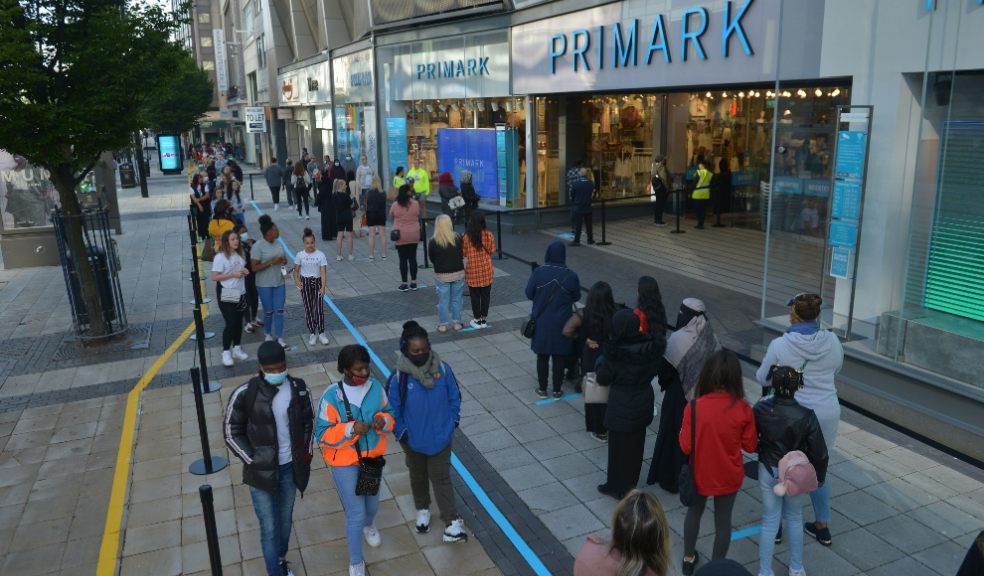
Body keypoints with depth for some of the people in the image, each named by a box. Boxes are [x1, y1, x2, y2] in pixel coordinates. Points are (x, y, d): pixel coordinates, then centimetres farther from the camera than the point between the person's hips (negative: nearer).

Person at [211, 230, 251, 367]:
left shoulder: (240, 254, 6)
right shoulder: (220, 257, -14)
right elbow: (214, 277, -16)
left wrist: (245, 271, -2)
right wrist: (232, 275, -21)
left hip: (241, 294, 6)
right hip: (227, 296, -6)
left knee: (238, 322, 13)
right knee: (230, 323, -6)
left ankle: (237, 349, 26)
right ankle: (226, 352, 7)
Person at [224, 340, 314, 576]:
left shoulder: (299, 388, -10)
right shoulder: (245, 394, -19)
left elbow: (308, 421, 7)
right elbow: (232, 432, -7)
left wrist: (306, 452, 2)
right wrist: (252, 460, -10)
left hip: (290, 468, 3)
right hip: (262, 471, -3)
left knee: (286, 519, 21)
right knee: (269, 528, 4)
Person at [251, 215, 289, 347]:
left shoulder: (277, 243, 2)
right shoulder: (258, 246, -16)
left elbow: (283, 259, 15)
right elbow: (254, 268, -17)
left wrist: (283, 261, -9)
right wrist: (271, 262, -24)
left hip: (279, 283, 5)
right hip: (265, 285, -5)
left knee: (279, 311, 5)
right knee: (268, 311, 8)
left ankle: (279, 337, 13)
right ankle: (268, 334, 31)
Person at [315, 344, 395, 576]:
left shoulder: (376, 387, -11)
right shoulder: (331, 396, -24)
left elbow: (389, 413, 2)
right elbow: (322, 434, -19)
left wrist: (383, 420, -21)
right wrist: (350, 429, -32)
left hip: (372, 457, 4)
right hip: (344, 462, -4)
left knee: (372, 504, 25)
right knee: (355, 514, 3)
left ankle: (369, 525, 62)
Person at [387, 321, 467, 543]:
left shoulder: (442, 369, -17)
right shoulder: (399, 377, -22)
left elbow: (455, 398, -4)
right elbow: (393, 410, -11)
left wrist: (451, 424, -5)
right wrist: (402, 434, -9)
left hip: (441, 439, 0)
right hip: (413, 441, 1)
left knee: (441, 478, 5)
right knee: (418, 477, 23)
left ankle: (452, 522, 15)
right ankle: (423, 510, 46)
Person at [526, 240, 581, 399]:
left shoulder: (538, 272, -12)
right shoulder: (570, 275, -11)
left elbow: (529, 293, -4)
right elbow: (576, 297, 2)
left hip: (542, 322, 0)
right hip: (561, 323, 0)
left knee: (542, 356, 13)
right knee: (559, 356, 12)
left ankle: (542, 389, 22)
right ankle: (557, 390, 20)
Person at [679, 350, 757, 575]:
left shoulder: (694, 407, -24)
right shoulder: (743, 409, -20)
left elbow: (686, 447, -17)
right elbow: (750, 446, -8)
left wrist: (682, 430, 1)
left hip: (700, 475, 0)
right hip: (729, 477, 0)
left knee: (694, 513, 25)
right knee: (723, 521, 19)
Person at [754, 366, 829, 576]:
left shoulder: (760, 409, -18)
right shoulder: (806, 416, -22)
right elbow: (819, 452, -12)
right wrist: (819, 476, 3)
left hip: (768, 471, 1)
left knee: (770, 521, 14)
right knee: (794, 519, 21)